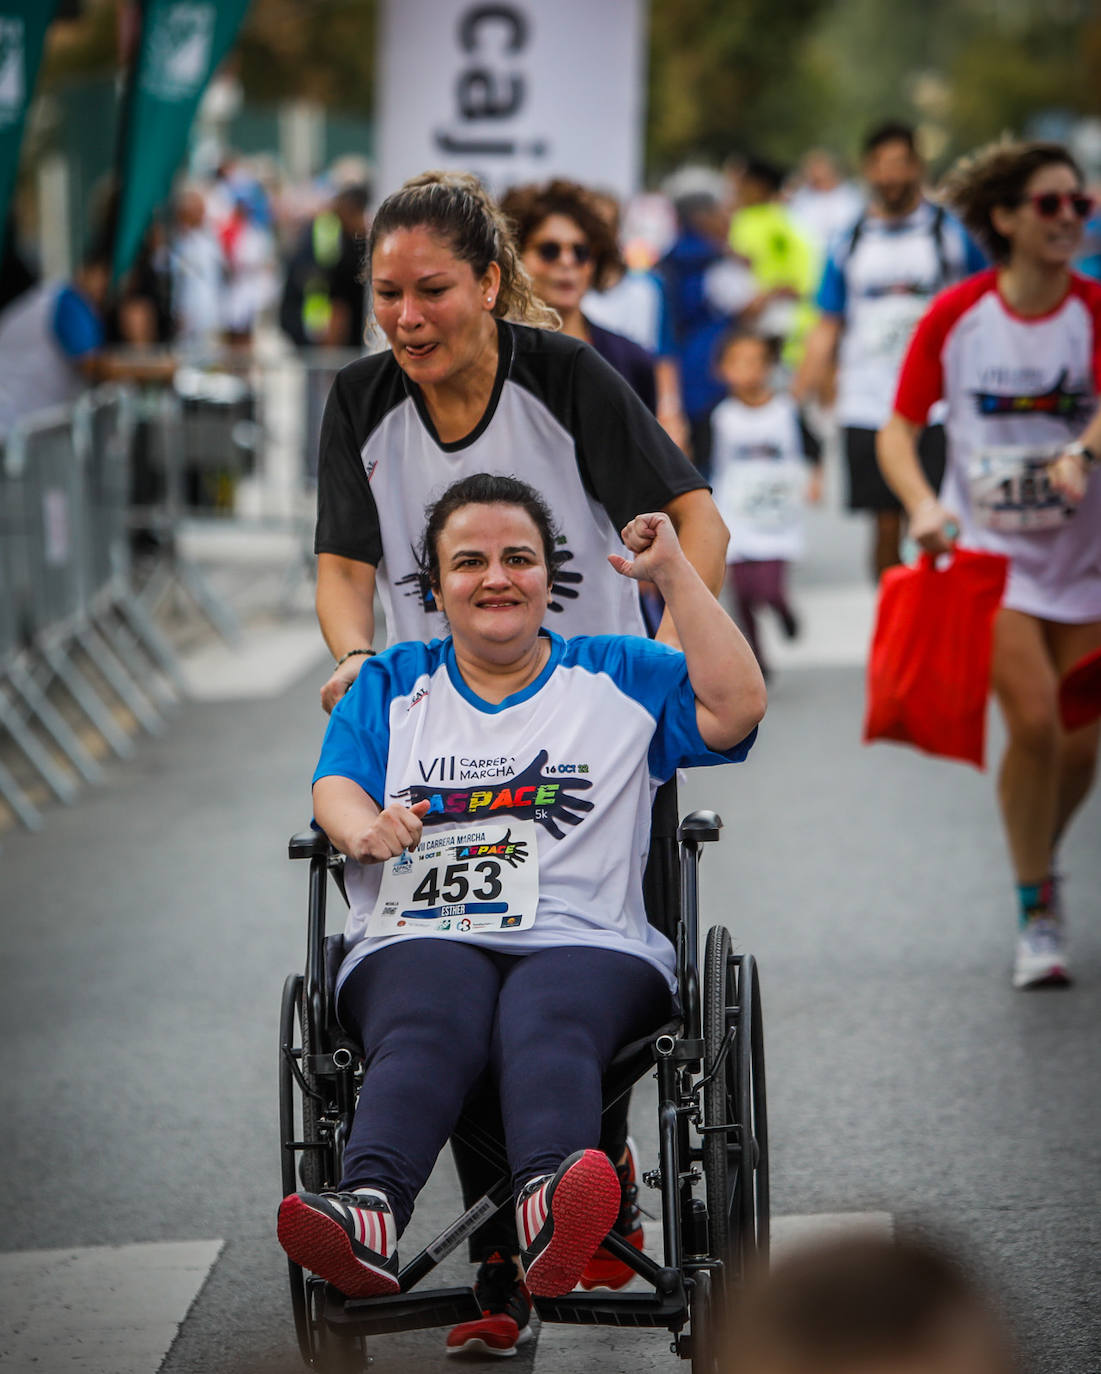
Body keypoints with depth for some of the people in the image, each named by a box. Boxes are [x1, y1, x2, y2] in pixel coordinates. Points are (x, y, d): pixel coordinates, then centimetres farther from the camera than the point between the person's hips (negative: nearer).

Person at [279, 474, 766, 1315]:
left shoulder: (618, 677, 25)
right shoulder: (391, 685, 28)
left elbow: (735, 708, 9)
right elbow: (334, 786, 13)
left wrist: (674, 573, 9)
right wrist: (364, 827, -11)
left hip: (584, 942, -1)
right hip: (419, 943, 1)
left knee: (549, 1026, -38)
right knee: (427, 1030, -37)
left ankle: (551, 1213, -69)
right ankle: (369, 1213, -65)